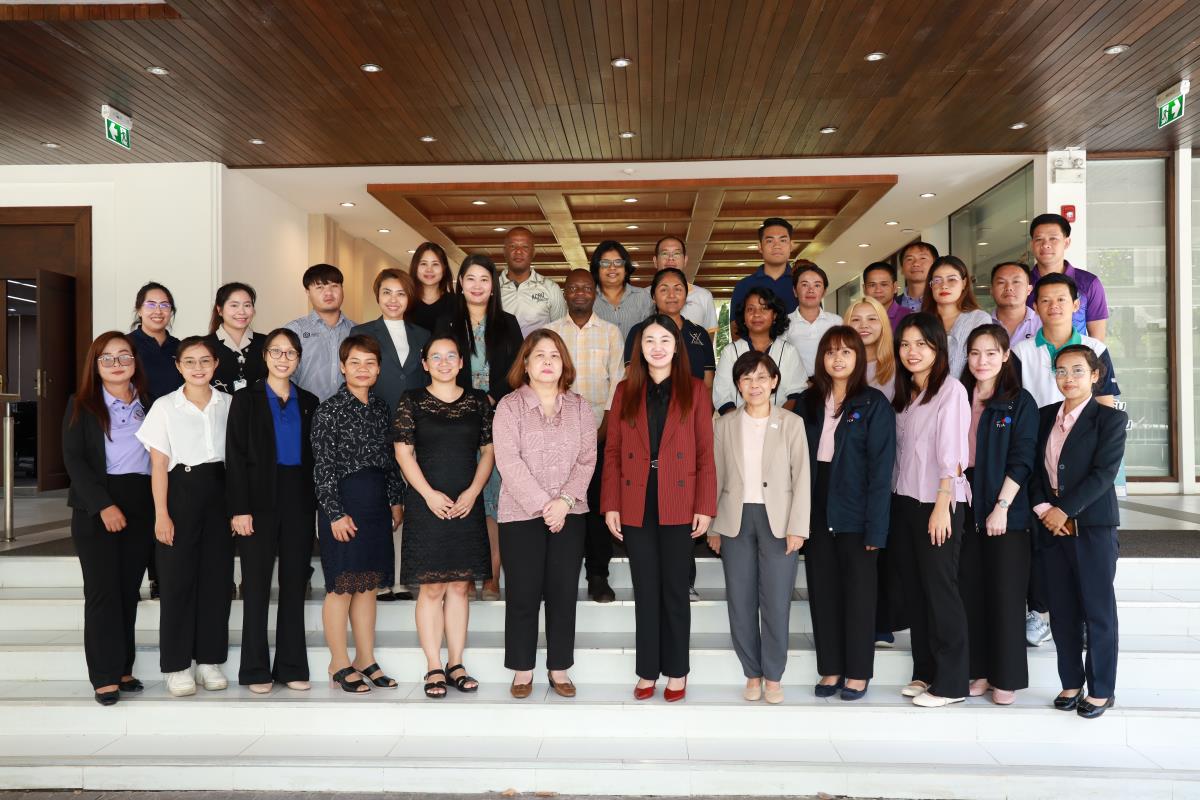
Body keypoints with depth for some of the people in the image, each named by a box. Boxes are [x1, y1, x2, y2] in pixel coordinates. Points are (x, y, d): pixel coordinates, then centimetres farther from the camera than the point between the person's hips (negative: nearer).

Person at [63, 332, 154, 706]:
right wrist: (103, 505, -15)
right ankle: (105, 676, 2)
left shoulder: (150, 405, 10)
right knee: (103, 590, -4)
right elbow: (73, 459, -4)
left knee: (129, 590, 7)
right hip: (95, 509, -3)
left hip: (142, 505, 3)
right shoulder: (82, 405, 3)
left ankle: (123, 668, 15)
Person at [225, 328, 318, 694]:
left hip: (299, 502, 3)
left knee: (294, 585, 6)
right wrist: (239, 508, -12)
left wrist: (316, 505, 3)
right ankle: (256, 670, 10)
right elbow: (235, 457, -3)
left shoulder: (309, 403, 11)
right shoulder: (246, 399, 2)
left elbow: (314, 457, 11)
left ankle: (292, 667, 14)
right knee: (257, 586, 2)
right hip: (260, 502, -3)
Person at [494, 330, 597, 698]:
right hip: (521, 515, -2)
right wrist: (542, 505, -15)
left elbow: (587, 459, 2)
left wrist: (564, 500, -12)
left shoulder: (579, 407, 8)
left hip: (569, 515, 2)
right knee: (523, 595, 3)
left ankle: (559, 669, 19)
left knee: (563, 594, 6)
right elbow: (509, 462, -10)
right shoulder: (509, 406, -2)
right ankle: (522, 670, 16)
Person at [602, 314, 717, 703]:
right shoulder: (626, 390, 7)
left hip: (678, 504, -1)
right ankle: (647, 671, 19)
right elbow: (613, 451, 5)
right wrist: (611, 505, -2)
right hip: (636, 503, 2)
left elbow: (706, 453, -1)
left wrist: (705, 506, -7)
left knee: (675, 588, 7)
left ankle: (676, 671, 20)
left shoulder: (695, 390, 2)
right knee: (645, 590, 8)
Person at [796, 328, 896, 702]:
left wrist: (875, 527, -15)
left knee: (858, 593, 7)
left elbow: (880, 469, -9)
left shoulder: (874, 404, -5)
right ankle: (830, 668, 21)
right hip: (817, 511, 4)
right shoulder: (809, 401, 7)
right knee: (822, 591, 9)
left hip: (854, 512, -4)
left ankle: (858, 672, 19)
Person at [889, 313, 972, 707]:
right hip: (903, 501, 7)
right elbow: (899, 452, 12)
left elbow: (951, 453, -13)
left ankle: (950, 682, 9)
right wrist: (894, 497, 5)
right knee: (913, 588, 11)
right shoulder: (903, 394, 13)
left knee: (940, 589, -1)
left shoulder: (951, 390, -8)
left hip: (937, 502, -7)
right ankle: (925, 672, 23)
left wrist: (942, 505, -17)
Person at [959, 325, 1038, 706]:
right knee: (970, 591, 7)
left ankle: (1007, 677, 13)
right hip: (966, 511, 4)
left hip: (1006, 512, -4)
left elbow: (1021, 460, -8)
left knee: (1006, 594, 2)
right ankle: (979, 671, 18)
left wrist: (1002, 507, -15)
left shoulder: (1020, 402, -2)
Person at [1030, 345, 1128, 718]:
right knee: (1062, 611, 10)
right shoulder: (1045, 416, 11)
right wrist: (1042, 508, -7)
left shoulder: (1111, 418, -4)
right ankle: (1071, 683, 22)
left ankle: (1101, 690, 15)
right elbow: (1034, 468, 8)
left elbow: (1103, 473, -12)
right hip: (1052, 527, 5)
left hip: (1093, 527, -4)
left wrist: (1064, 510, -16)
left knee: (1098, 612, 4)